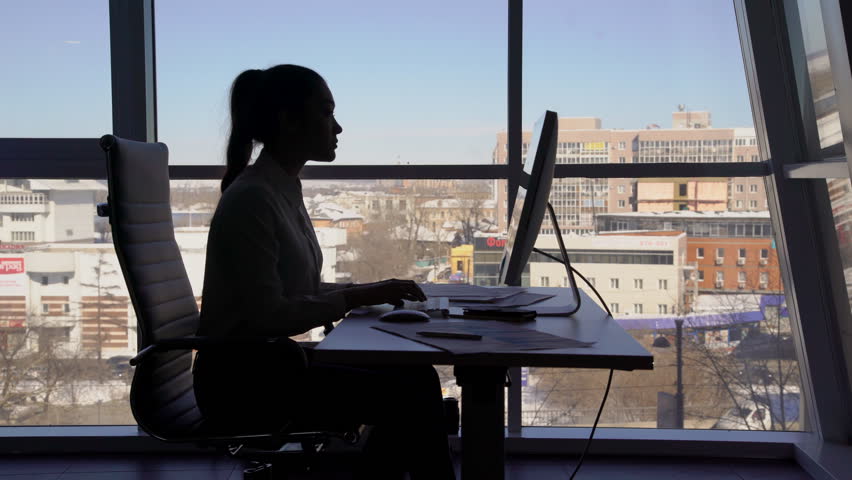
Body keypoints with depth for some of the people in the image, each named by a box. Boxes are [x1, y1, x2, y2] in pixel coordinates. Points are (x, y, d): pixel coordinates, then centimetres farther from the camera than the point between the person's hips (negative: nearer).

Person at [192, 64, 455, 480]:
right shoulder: (251, 198, -17)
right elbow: (267, 314, -21)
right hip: (240, 379, -9)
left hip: (272, 362, 9)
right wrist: (356, 298, -19)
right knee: (404, 398, -16)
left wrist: (367, 290, 2)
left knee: (416, 377, -3)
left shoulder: (285, 191, 11)